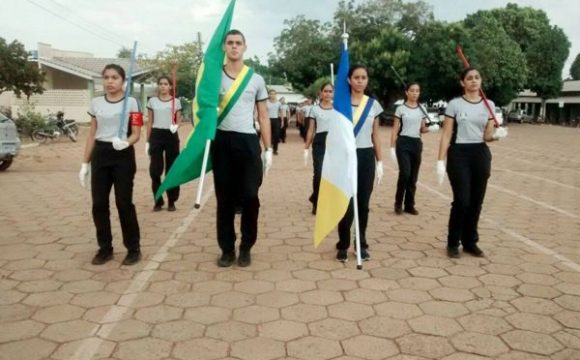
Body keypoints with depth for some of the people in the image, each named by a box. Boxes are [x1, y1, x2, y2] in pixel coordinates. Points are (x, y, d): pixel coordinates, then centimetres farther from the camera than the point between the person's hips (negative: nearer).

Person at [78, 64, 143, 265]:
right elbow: (92, 135, 13)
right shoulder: (96, 103, 10)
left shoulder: (131, 103, -2)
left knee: (124, 203, -2)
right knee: (99, 204, 3)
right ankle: (105, 248, 17)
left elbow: (136, 133, -6)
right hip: (100, 155, 4)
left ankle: (133, 248, 10)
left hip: (123, 155, -4)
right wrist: (85, 163, 10)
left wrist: (126, 142, -29)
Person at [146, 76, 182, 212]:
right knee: (155, 170, -3)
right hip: (156, 136, 1)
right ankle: (158, 201, 10)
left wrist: (176, 126, -19)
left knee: (172, 169, 2)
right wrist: (147, 141, 5)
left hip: (171, 136, -1)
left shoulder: (176, 102, 4)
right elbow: (149, 122, 9)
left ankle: (171, 201, 12)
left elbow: (178, 120, 5)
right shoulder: (152, 101, 7)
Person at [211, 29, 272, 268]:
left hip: (248, 141, 0)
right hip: (222, 141, 0)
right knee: (225, 198, 5)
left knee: (250, 196, -1)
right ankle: (227, 249, 15)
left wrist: (268, 149, 3)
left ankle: (246, 248, 14)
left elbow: (263, 116, 9)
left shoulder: (256, 79, 7)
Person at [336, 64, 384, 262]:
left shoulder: (374, 104, 7)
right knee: (346, 203, -3)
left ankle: (362, 245, 17)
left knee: (363, 203, 5)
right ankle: (343, 245, 10)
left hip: (366, 157, 2)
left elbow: (376, 135, 10)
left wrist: (379, 161, 7)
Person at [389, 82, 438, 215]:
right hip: (403, 143, -4)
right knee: (405, 174, -15)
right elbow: (395, 130, -3)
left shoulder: (422, 109, 10)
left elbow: (422, 129, 15)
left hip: (417, 144, 4)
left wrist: (431, 128, -8)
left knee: (413, 177, 6)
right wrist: (392, 148, -9)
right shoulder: (401, 109, -2)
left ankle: (409, 205, 16)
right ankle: (398, 203, 1)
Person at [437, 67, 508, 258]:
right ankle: (453, 243, 8)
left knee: (476, 201, 7)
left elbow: (487, 136, 4)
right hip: (459, 154, -4)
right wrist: (440, 161, -11)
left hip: (481, 154, 4)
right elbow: (446, 135, -4)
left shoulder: (489, 105, 7)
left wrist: (497, 135, -20)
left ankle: (470, 241, 21)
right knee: (462, 200, -8)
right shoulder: (455, 104, -3)